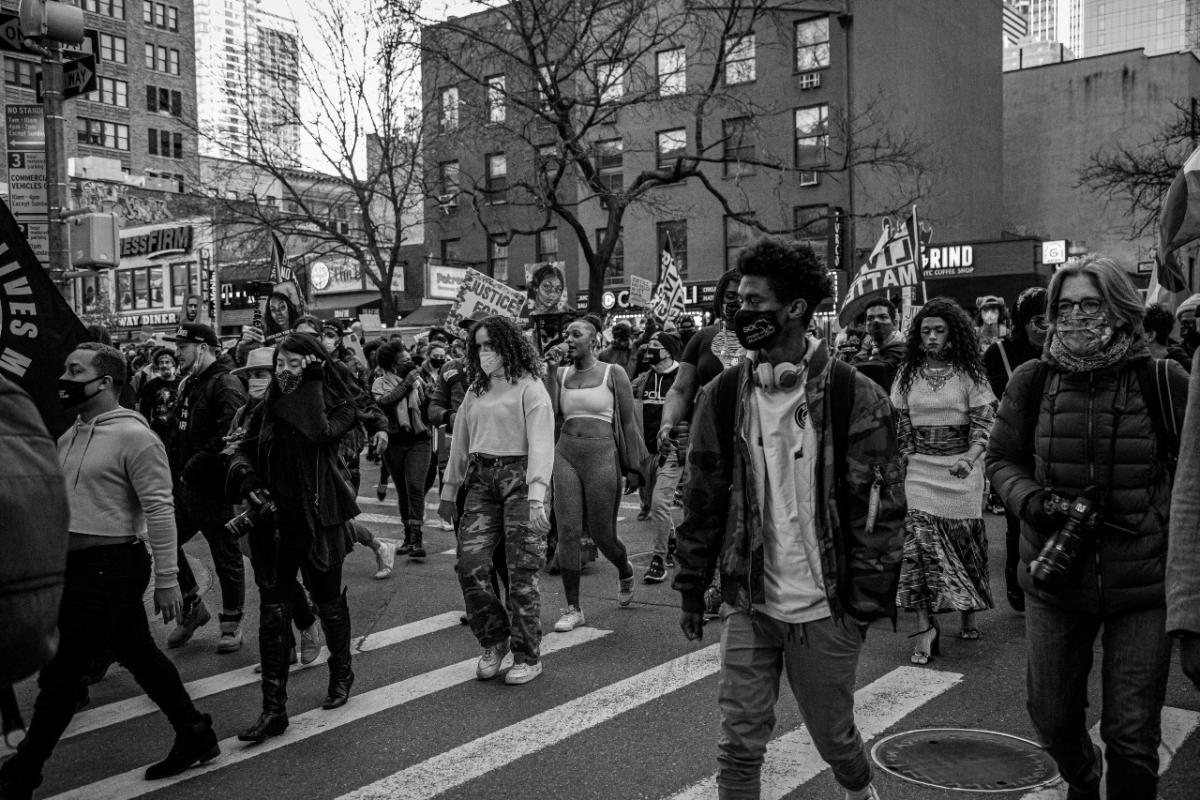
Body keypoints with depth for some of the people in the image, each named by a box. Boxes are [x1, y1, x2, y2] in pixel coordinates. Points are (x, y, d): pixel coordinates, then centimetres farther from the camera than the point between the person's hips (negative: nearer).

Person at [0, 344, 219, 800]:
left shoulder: (134, 436, -16)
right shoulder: (70, 436, 11)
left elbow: (159, 511, -17)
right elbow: (57, 502, 18)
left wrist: (166, 581, -18)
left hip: (111, 567, -9)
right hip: (79, 564, 9)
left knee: (61, 672, -1)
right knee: (139, 655, 16)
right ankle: (195, 736, 29)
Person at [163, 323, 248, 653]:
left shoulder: (226, 385, -16)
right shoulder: (191, 384, 15)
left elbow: (228, 438, -28)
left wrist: (193, 469, -22)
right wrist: (173, 471, 8)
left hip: (215, 489, -9)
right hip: (186, 488, 9)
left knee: (226, 558, 4)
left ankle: (231, 623, 19)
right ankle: (192, 607, 27)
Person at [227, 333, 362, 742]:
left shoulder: (337, 406, -5)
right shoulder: (266, 409, 7)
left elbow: (320, 432, -25)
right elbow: (243, 451, 9)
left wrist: (310, 384, -18)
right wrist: (248, 481, -10)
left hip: (319, 520, -3)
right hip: (273, 522, 3)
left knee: (329, 601, 13)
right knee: (272, 612, 0)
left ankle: (341, 675, 38)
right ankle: (273, 708, 5)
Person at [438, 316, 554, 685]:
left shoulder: (529, 386, -4)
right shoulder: (476, 390, 16)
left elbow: (541, 442, -13)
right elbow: (460, 442, 20)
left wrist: (536, 495, -24)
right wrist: (449, 489, 17)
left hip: (518, 477, -6)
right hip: (481, 479, 6)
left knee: (521, 570, -2)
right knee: (469, 563, -3)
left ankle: (528, 657, 11)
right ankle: (495, 641, 17)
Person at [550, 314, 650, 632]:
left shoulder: (613, 374, 0)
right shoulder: (561, 376, 11)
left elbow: (628, 421, 1)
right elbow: (550, 412, 2)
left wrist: (633, 466, -1)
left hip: (602, 456, -3)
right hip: (565, 455, 3)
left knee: (602, 535, 5)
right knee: (567, 533, -3)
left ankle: (625, 572, 40)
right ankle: (573, 609, 7)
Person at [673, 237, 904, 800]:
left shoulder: (854, 398, -10)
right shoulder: (723, 397, 0)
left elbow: (880, 508, -8)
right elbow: (703, 501, 5)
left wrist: (866, 602, -10)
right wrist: (691, 590, 6)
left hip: (823, 610, -2)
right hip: (748, 605, 3)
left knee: (833, 736, 15)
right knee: (738, 745, 5)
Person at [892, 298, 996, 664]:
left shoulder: (969, 373, -2)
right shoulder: (908, 373, 6)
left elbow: (983, 423, -6)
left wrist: (970, 457, -23)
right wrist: (902, 463, 4)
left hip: (961, 469, -1)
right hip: (919, 470, 2)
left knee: (964, 539, 7)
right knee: (919, 539, -8)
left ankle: (968, 614, 26)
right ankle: (924, 625, -7)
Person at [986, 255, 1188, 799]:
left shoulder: (1162, 381, -6)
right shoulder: (1033, 381, -2)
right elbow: (1001, 458, 7)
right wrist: (1035, 502, -12)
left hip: (1142, 584, -2)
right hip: (1054, 578, 2)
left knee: (1133, 737, 5)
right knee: (1051, 718, 16)